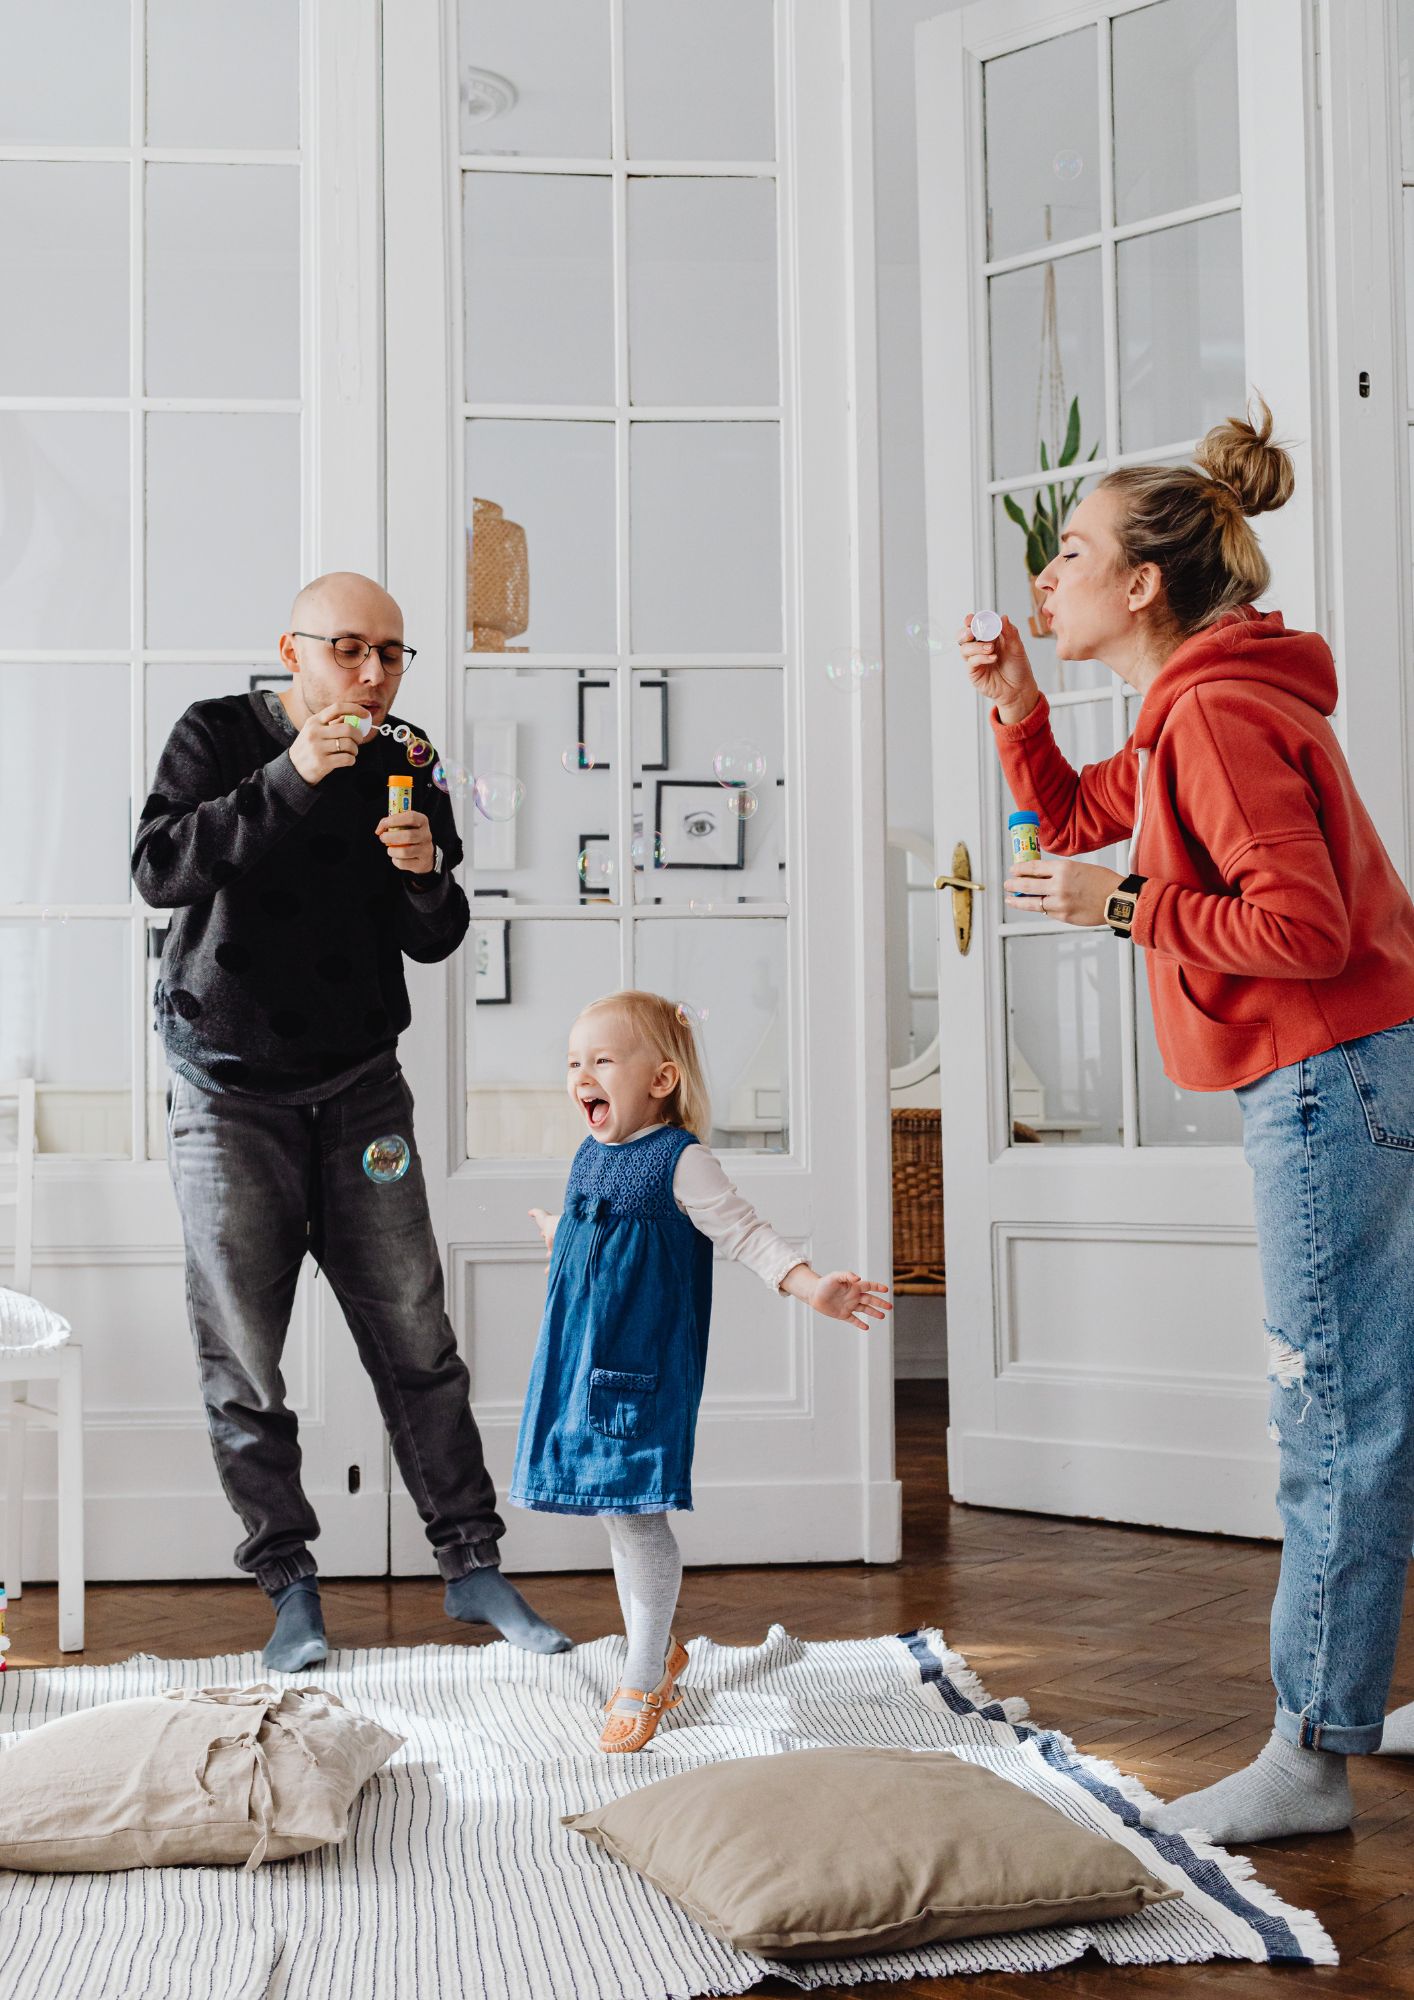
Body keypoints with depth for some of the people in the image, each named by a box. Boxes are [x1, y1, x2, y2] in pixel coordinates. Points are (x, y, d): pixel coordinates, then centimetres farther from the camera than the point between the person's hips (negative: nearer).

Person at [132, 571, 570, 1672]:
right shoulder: (219, 737, -5)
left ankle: (472, 1564, 12)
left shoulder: (404, 767, 3)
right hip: (229, 1095, -2)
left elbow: (434, 941, 4)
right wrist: (290, 780, -30)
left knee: (419, 1342, 1)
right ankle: (289, 1584, 13)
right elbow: (160, 870, -21)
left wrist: (427, 878, -18)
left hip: (360, 1090, 3)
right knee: (242, 1361, 0)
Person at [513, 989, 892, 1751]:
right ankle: (658, 1650, 31)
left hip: (644, 1371, -7)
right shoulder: (589, 1157, 10)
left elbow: (748, 1236, -16)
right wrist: (558, 1233, 53)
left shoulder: (679, 1162, -12)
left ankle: (643, 1681, 6)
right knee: (616, 1515, 14)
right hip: (580, 1363, 7)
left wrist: (814, 1286, -32)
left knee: (636, 1513, -7)